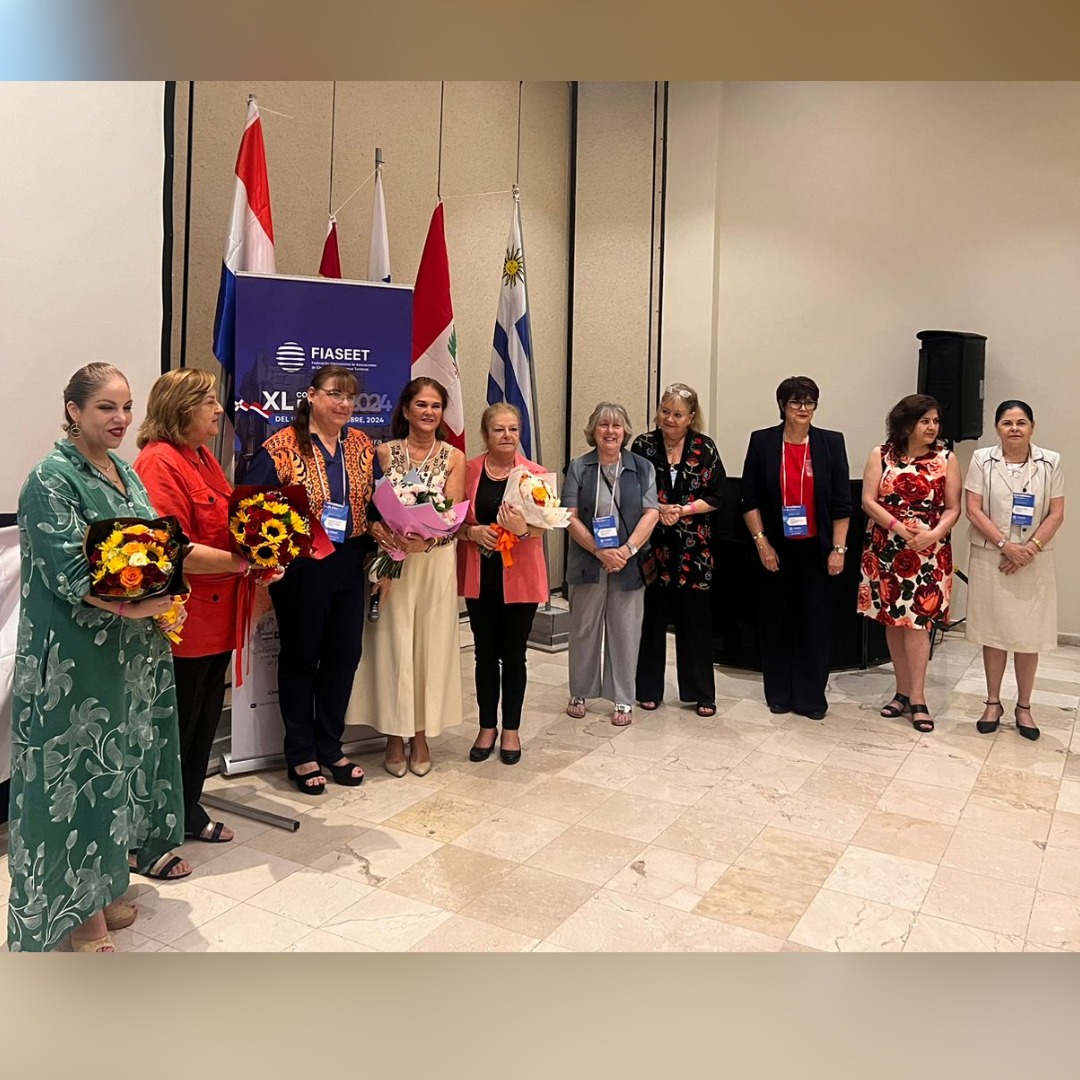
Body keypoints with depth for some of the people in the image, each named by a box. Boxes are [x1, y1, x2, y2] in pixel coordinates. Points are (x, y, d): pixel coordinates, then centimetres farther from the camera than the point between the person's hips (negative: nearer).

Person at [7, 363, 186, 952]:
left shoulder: (124, 472, 10)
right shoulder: (51, 479, -13)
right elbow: (67, 574, -20)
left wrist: (162, 601, -3)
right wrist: (132, 607, -25)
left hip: (132, 650, 8)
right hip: (75, 659, -8)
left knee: (117, 763, 16)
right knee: (77, 771, 3)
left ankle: (103, 887, 32)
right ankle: (77, 910, 18)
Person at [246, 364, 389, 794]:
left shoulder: (362, 446, 7)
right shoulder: (282, 447, -9)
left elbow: (376, 500, 14)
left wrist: (377, 524, -6)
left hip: (348, 563, 5)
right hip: (300, 566, -5)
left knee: (344, 654, 11)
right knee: (300, 657, 9)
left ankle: (330, 746, 29)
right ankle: (301, 754, 24)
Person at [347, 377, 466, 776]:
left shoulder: (454, 458, 5)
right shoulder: (384, 452, 5)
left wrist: (425, 538, -21)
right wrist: (387, 535, -18)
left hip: (436, 560, 1)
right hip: (392, 558, 0)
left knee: (431, 642, 5)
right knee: (394, 642, 1)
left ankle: (421, 735, 19)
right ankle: (394, 736, 15)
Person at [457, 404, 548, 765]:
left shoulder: (534, 473, -4)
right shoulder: (468, 471, 1)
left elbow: (540, 527, -7)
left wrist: (521, 530, -28)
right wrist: (473, 531, -15)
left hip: (519, 577, -1)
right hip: (479, 576, 2)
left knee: (513, 654, 8)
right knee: (485, 653, 10)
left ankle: (511, 729, 23)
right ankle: (487, 727, 25)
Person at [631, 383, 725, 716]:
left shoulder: (705, 448, 1)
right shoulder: (643, 445, 1)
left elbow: (715, 497, 0)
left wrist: (682, 510, -13)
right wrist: (658, 510, -13)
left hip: (694, 547, 0)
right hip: (653, 544, 0)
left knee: (696, 620, 6)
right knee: (652, 617, 6)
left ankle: (701, 694, 18)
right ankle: (649, 689, 19)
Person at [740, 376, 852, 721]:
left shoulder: (831, 442, 1)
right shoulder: (762, 441, 0)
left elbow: (842, 503, 1)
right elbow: (749, 499, 1)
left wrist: (838, 549, -3)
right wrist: (761, 542, -7)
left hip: (815, 549, 0)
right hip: (775, 549, 0)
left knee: (816, 622, 3)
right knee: (775, 621, 8)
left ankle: (811, 697, 16)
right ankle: (779, 694, 22)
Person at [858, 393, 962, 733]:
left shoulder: (946, 458, 1)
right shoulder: (881, 455, 2)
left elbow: (953, 508, 1)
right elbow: (868, 501, -4)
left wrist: (933, 534, -17)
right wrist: (898, 527, -17)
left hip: (928, 552, -1)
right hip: (886, 549, 2)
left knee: (916, 620, -6)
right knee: (893, 619, 7)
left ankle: (917, 698, 2)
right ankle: (903, 691, 18)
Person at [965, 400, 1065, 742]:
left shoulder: (1050, 462, 2)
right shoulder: (982, 460, -2)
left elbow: (1057, 514, 0)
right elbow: (973, 510, -7)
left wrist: (1030, 548, -13)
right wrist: (1006, 545, -15)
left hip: (1035, 562, 1)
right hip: (990, 559, -1)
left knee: (1029, 635, 5)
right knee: (993, 631, 7)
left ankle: (1023, 706, 18)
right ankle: (993, 703, 20)